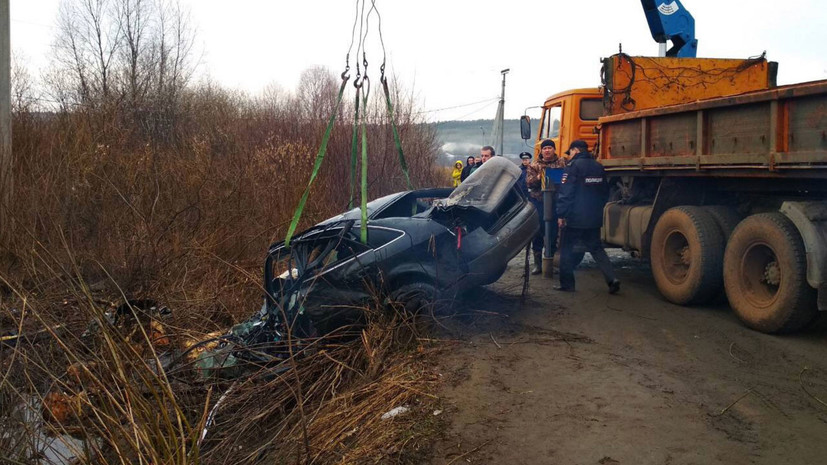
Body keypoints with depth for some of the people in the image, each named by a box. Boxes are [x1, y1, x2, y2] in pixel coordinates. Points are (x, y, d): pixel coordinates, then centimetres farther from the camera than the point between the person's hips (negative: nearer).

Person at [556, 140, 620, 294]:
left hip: (574, 218, -6)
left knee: (565, 249, 6)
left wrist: (561, 214, -11)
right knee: (596, 249, 13)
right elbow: (605, 192, 18)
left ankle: (566, 284, 6)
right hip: (594, 219, 7)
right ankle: (612, 279, -2)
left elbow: (566, 192, -15)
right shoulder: (598, 167, 13)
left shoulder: (574, 165, -10)